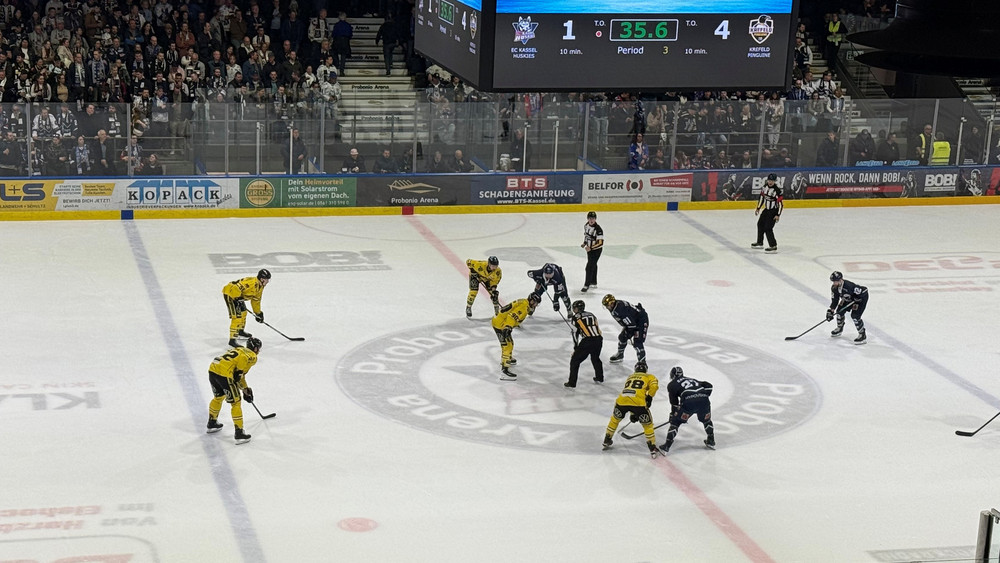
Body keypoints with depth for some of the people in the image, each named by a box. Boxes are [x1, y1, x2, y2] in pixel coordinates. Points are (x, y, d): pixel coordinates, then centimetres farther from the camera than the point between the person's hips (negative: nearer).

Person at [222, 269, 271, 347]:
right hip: (230, 293, -11)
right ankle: (232, 339, -18)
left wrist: (258, 313, 18)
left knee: (243, 312, 25)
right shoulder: (252, 283, -28)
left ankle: (240, 331, 49)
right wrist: (237, 299, -28)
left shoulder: (260, 286, 5)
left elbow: (255, 300, 17)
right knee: (237, 316, -17)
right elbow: (236, 288, -34)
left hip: (238, 296, 11)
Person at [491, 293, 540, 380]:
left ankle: (508, 359, 55)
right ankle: (504, 370, -22)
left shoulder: (523, 303, 13)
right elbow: (512, 316, -31)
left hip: (498, 320, 11)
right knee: (507, 345, -15)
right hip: (500, 325, -11)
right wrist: (507, 328, -39)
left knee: (509, 342, 29)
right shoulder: (524, 307, -19)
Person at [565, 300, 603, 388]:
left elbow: (575, 333, 7)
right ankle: (599, 378, 42)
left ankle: (572, 383, 2)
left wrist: (575, 346, 16)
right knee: (595, 358, 32)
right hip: (598, 340, 6)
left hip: (587, 342, -6)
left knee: (575, 360, 6)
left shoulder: (576, 317, 6)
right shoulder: (591, 315, 21)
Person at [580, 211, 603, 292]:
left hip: (596, 250, -8)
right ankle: (594, 283, 36)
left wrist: (590, 248, -33)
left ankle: (586, 285, -4)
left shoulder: (598, 229, -27)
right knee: (593, 265, 22)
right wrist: (584, 243, 8)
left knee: (589, 267, -11)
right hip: (590, 249, 8)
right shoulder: (586, 225, -2)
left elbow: (600, 242, -29)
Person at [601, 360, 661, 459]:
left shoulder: (630, 377, 36)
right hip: (638, 402, -4)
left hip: (621, 400, 4)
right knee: (647, 425, 13)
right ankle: (653, 449, 12)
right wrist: (649, 397, 6)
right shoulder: (649, 376, 22)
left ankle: (607, 441, 40)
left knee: (615, 419, 31)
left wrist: (632, 414, 42)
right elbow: (654, 386, -2)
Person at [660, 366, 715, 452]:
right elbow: (709, 386, 26)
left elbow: (674, 402, 17)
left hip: (689, 402, -4)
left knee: (676, 421, 11)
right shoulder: (692, 380, 36)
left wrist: (673, 415, 25)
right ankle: (711, 442, 33)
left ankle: (667, 445, 5)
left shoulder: (672, 384, 22)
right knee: (706, 420, 31)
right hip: (703, 401, 4)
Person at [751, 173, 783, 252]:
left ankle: (773, 246, -10)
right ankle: (759, 243, 37)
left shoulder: (777, 190, -23)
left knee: (767, 228, -16)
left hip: (773, 211, -9)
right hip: (767, 209, 9)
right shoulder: (765, 187, -1)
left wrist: (778, 215, -22)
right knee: (760, 224, 20)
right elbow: (762, 197, 13)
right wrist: (758, 208, 15)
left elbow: (781, 203, -21)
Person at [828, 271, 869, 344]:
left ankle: (862, 335, -8)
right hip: (849, 299, 8)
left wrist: (856, 303, -27)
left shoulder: (849, 286, -39)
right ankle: (839, 328, 33)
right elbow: (835, 299, -2)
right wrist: (831, 311, -8)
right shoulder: (834, 288, -14)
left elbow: (861, 292, -32)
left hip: (862, 297, -8)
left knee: (855, 315, -19)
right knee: (840, 311, 6)